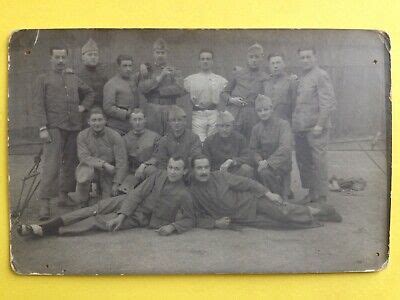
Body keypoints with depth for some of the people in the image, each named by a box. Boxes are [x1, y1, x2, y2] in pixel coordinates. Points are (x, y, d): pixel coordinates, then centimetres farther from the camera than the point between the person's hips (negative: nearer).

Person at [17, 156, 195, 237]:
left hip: (138, 218, -3)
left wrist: (172, 226, -24)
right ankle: (47, 225, -16)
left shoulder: (184, 195, -12)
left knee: (98, 221, -17)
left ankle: (47, 231, -19)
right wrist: (122, 215, -18)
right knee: (97, 209, -16)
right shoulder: (160, 175, -2)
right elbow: (137, 193, -7)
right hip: (128, 202, 3)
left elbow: (189, 220, -4)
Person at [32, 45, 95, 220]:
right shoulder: (43, 79, 5)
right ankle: (44, 203, -12)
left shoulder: (74, 79, 17)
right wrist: (43, 128, -12)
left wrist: (84, 106, 13)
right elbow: (38, 106, -2)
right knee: (51, 164, -12)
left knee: (70, 163, 9)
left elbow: (90, 93, 31)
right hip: (54, 128, -5)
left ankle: (64, 195, 21)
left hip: (74, 127, 5)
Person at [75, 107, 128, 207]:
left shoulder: (115, 136, -12)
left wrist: (116, 184, -18)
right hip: (92, 168, 0)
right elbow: (83, 157, -16)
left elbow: (121, 162, -13)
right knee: (85, 172, -35)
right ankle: (83, 205, -11)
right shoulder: (82, 136, -7)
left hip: (109, 173, 0)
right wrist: (104, 164, -28)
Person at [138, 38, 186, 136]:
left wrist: (155, 90, -7)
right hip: (152, 112, 0)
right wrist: (160, 77, -11)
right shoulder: (147, 69, 10)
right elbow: (142, 87, -7)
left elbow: (180, 89, -9)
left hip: (170, 112, 0)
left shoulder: (174, 71, 9)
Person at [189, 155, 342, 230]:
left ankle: (314, 210, 4)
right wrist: (215, 223, -20)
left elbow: (246, 183, -4)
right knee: (280, 222, -15)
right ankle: (314, 220, 1)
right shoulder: (192, 192, -7)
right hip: (241, 218, 0)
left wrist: (268, 193, -10)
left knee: (283, 213, -18)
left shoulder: (220, 176, -7)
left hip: (251, 200, 0)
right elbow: (197, 219, -4)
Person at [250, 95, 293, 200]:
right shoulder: (256, 128, 6)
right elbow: (254, 149, 7)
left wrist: (268, 162, -32)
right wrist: (260, 161, -15)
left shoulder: (283, 124, -11)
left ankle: (280, 198, -10)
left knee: (264, 172, -33)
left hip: (281, 163, -6)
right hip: (264, 163, 6)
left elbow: (285, 148, -23)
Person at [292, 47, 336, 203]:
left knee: (318, 161, -4)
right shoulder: (302, 77, 16)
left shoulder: (321, 75, -8)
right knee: (303, 161, 12)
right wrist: (295, 122, 12)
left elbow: (328, 102, -14)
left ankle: (322, 196, 4)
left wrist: (320, 124, -18)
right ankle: (312, 192, 24)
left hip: (315, 127, -8)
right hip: (300, 127, 8)